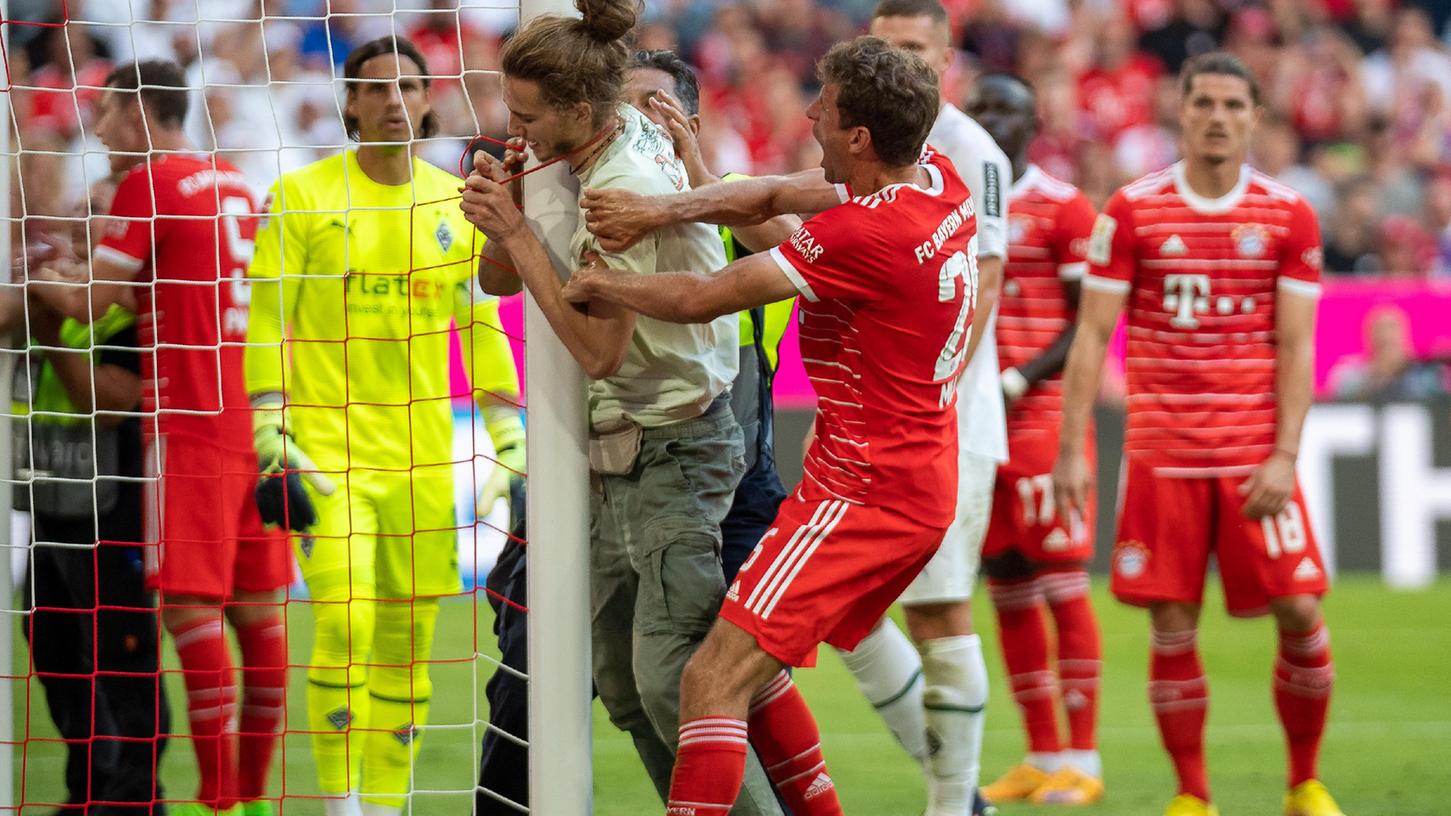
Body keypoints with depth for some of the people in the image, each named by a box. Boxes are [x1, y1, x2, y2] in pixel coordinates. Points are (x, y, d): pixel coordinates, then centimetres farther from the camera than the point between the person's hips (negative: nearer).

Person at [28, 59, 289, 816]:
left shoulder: (148, 182, -7)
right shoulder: (233, 182, 16)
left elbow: (92, 302, -5)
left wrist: (41, 282, 13)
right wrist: (82, 279, 25)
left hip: (188, 422, -8)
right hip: (254, 414, 8)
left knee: (190, 604, -9)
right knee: (256, 604, 7)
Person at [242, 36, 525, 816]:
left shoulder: (455, 204, 9)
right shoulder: (302, 195, -1)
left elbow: (481, 327, 15)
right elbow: (267, 324, -2)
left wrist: (510, 437, 9)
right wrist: (269, 441, -9)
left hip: (422, 457, 4)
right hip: (325, 450, -3)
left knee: (407, 642, 4)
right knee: (345, 625, -15)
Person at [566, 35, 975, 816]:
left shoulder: (867, 233, -22)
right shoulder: (940, 179, 5)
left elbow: (705, 297, -17)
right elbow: (774, 195, 9)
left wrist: (602, 282, 1)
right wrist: (663, 209, -7)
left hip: (863, 492, -10)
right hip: (924, 484, 10)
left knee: (713, 682, -15)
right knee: (753, 669, 20)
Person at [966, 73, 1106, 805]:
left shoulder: (1062, 209, -5)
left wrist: (1020, 380, -17)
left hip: (1044, 416, -6)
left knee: (1060, 583, -6)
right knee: (1005, 586, 6)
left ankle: (1082, 760, -3)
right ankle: (1041, 757, 12)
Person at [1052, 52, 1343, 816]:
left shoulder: (1288, 216, 2)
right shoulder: (1131, 212, 0)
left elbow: (1295, 348, 1)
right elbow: (1091, 335, 0)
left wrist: (1285, 457, -9)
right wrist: (1071, 450, -6)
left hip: (1255, 454, 0)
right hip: (1161, 455, 0)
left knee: (1299, 611, -6)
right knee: (1171, 627, -2)